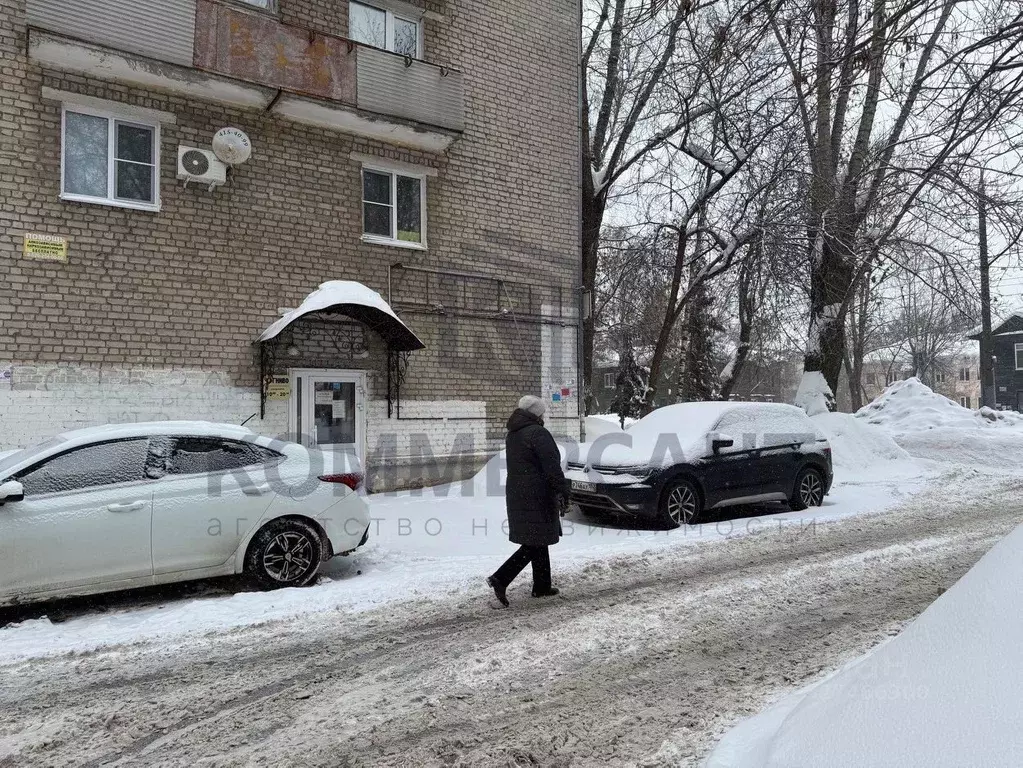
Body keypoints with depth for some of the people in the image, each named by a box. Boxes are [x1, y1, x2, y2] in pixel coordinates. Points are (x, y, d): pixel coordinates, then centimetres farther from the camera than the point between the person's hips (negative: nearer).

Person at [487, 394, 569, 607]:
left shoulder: (512, 435, 14)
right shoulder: (538, 433, -15)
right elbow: (552, 468, -19)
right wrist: (563, 492, -15)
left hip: (517, 496, 9)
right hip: (537, 498, -9)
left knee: (537, 542, 17)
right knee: (534, 544, -4)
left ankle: (542, 586, 23)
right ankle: (500, 579, -11)